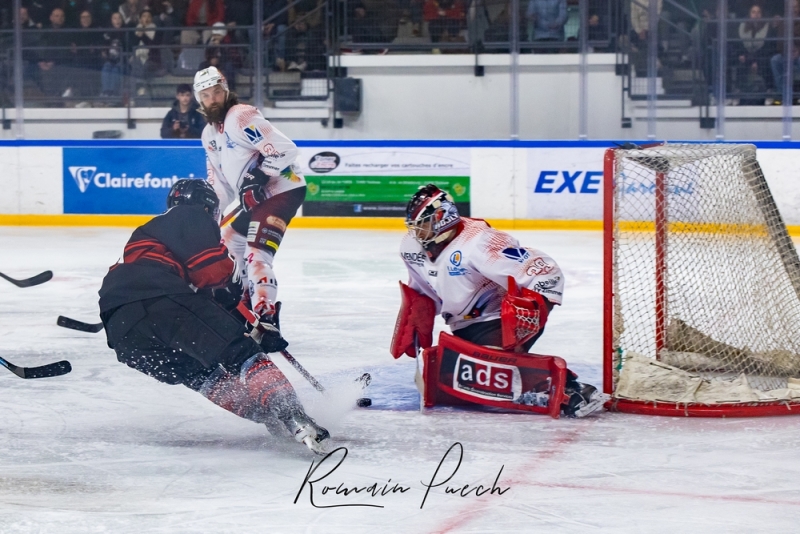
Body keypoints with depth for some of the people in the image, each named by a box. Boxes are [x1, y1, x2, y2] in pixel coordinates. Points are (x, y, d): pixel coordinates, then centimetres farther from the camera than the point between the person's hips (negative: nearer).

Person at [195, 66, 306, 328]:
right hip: (251, 197, 11)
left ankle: (265, 317, -30)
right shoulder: (210, 134, 15)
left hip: (283, 189, -11)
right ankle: (250, 296, 38)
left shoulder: (242, 117, -17)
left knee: (256, 254, -23)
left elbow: (284, 149, -25)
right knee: (227, 235, 26)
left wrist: (257, 177, -27)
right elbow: (218, 177, 24)